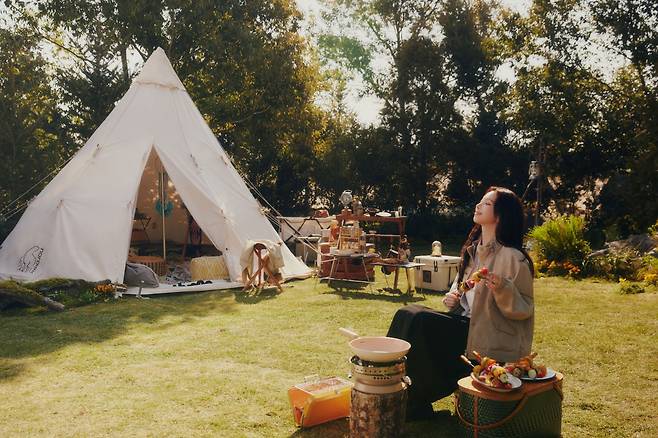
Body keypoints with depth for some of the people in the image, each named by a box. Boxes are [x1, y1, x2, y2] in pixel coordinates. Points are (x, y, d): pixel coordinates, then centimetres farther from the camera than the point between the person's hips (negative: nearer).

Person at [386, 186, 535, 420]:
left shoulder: (513, 258, -13)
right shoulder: (473, 249, 12)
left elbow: (524, 309, -12)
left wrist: (502, 289, -30)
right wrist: (452, 298, 2)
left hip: (488, 337, -8)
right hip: (465, 321, 8)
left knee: (421, 324, -23)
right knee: (407, 315, -11)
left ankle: (415, 405, -6)